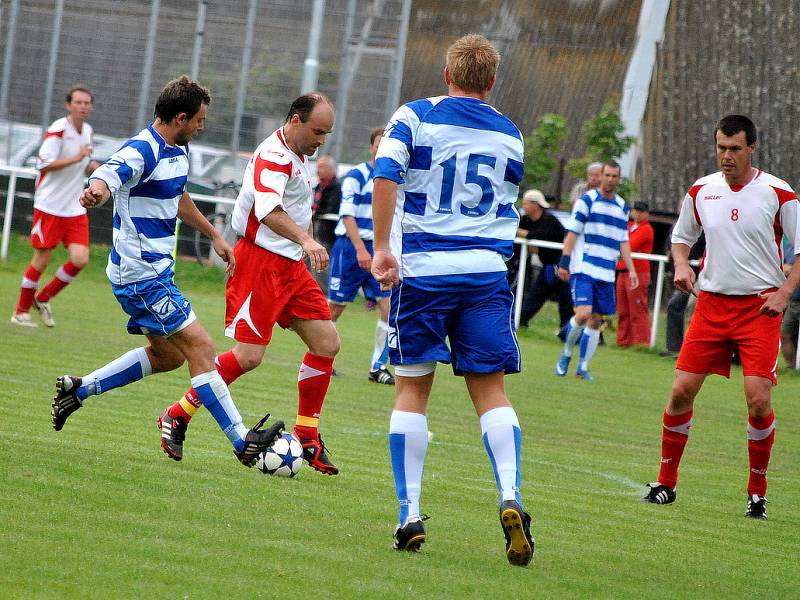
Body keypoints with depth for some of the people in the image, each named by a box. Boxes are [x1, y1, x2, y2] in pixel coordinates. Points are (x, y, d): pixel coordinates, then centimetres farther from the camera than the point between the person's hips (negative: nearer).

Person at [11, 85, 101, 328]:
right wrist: (76, 158, -26)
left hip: (76, 208, 6)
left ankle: (43, 299, 14)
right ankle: (21, 311, 13)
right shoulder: (58, 130, -13)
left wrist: (95, 167, 4)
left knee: (80, 259, -6)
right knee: (42, 258, -2)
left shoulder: (87, 131, 10)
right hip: (50, 205, -6)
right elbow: (43, 163, -21)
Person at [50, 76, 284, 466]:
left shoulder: (179, 151, 10)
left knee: (167, 354, 19)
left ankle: (78, 390, 23)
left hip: (157, 270, 10)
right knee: (199, 346, -12)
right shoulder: (142, 152, -21)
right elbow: (105, 179, -40)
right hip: (142, 274, -10)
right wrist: (95, 192, -63)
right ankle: (242, 442, -11)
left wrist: (214, 236, 34)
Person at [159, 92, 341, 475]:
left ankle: (307, 436, 11)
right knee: (248, 356, -13)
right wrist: (305, 240, -47)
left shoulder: (296, 157, 16)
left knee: (326, 343, 3)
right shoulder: (273, 155, -16)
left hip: (290, 265, 10)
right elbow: (267, 208, -34)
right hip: (260, 261, -10)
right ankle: (178, 417, 1)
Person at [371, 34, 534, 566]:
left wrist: (381, 248, -12)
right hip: (488, 272, 2)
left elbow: (385, 177, -13)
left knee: (412, 389, 6)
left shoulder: (415, 116, 0)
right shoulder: (510, 135, 10)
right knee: (491, 391, 3)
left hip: (422, 268, -2)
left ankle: (410, 516, 2)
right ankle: (511, 498, -18)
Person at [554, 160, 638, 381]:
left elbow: (623, 242, 19)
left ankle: (583, 367, 13)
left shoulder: (622, 207, 14)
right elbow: (572, 232, -4)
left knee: (596, 321, 4)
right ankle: (566, 353, 5)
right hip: (583, 269, -5)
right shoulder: (587, 200, -2)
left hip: (606, 274, 5)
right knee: (583, 314, -18)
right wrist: (564, 262, -10)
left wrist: (631, 270, 11)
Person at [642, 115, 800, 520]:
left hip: (760, 307, -3)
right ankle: (666, 483, 11)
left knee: (758, 399, -14)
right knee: (681, 391, -3)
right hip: (711, 303, 3)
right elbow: (681, 237, 21)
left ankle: (757, 493, 2)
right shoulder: (701, 191, 5)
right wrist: (681, 265, 0)